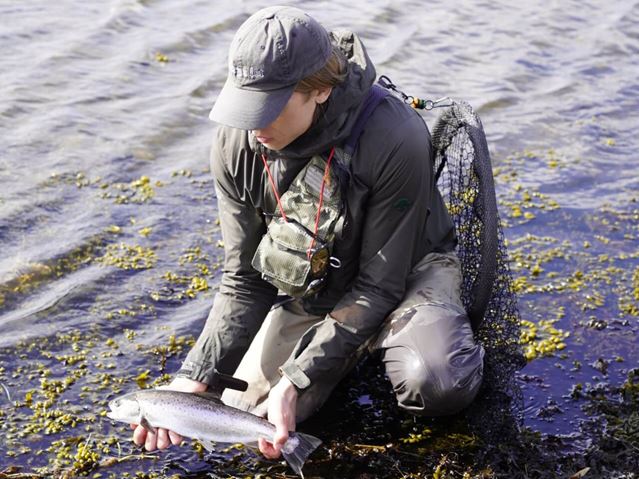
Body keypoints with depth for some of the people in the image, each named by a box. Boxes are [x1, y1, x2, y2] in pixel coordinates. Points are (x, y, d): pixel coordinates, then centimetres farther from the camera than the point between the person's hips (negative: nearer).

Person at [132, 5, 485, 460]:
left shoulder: (396, 139, -32)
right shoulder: (237, 145, -17)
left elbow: (379, 286, -25)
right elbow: (245, 281, -9)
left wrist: (295, 378, -30)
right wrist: (195, 378, -22)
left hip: (405, 271, -4)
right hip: (312, 290, 5)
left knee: (438, 386, -35)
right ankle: (356, 348, 16)